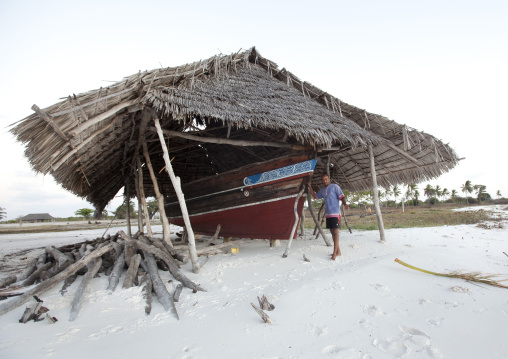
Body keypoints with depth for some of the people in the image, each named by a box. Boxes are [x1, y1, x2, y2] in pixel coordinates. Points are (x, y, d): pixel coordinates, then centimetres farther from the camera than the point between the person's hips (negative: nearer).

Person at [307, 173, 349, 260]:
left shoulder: (335, 187, -3)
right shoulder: (322, 190, 17)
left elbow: (342, 196, -10)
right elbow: (315, 196, 26)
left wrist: (345, 204, -28)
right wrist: (310, 187, 18)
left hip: (335, 213, -7)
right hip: (327, 214, 7)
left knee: (335, 232, -9)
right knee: (332, 232, 10)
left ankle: (335, 253, -9)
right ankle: (338, 251, 18)